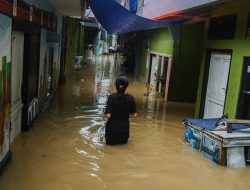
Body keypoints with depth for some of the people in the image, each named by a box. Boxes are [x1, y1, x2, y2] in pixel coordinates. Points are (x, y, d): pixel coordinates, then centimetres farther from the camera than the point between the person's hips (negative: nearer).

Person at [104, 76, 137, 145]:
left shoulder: (112, 97, -17)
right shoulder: (130, 98, -9)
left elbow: (108, 115, -21)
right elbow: (134, 115, -1)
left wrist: (106, 114, 0)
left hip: (112, 129, -2)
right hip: (124, 129, 2)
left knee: (110, 143, 22)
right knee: (123, 142, 28)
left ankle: (113, 141, 3)